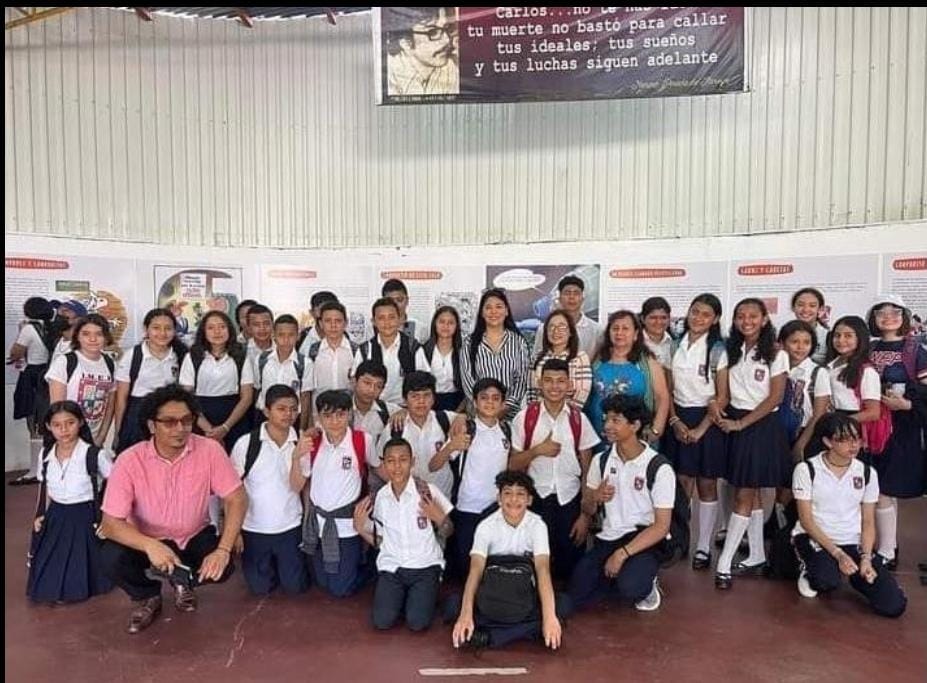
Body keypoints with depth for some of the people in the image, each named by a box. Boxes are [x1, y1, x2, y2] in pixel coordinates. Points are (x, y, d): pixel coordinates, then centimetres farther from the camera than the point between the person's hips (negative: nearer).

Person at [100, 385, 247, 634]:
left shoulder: (209, 450, -21)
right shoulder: (130, 461, -22)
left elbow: (236, 499, -17)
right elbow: (111, 523, -22)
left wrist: (223, 550, -29)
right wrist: (150, 546, -41)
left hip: (194, 536, 0)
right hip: (148, 540, 0)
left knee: (222, 567, -26)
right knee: (112, 559, -28)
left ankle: (183, 581, 12)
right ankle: (147, 597, 7)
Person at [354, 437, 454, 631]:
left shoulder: (429, 491, -11)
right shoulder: (379, 498, 0)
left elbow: (447, 533, -2)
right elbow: (379, 541, 9)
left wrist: (439, 518, -22)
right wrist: (360, 528, -7)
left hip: (425, 565, -2)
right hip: (391, 566, 3)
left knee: (417, 623, -16)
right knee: (382, 622, -12)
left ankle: (423, 596, 16)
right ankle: (401, 597, 19)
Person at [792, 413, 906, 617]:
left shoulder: (867, 473, 4)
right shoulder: (806, 469, -9)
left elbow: (868, 521, 7)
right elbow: (806, 520, -9)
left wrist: (866, 558, -8)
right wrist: (838, 554, -16)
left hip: (853, 542, 4)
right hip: (814, 538, -4)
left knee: (893, 605, -13)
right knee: (828, 581, -35)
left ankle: (855, 574, 18)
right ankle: (810, 570, 3)